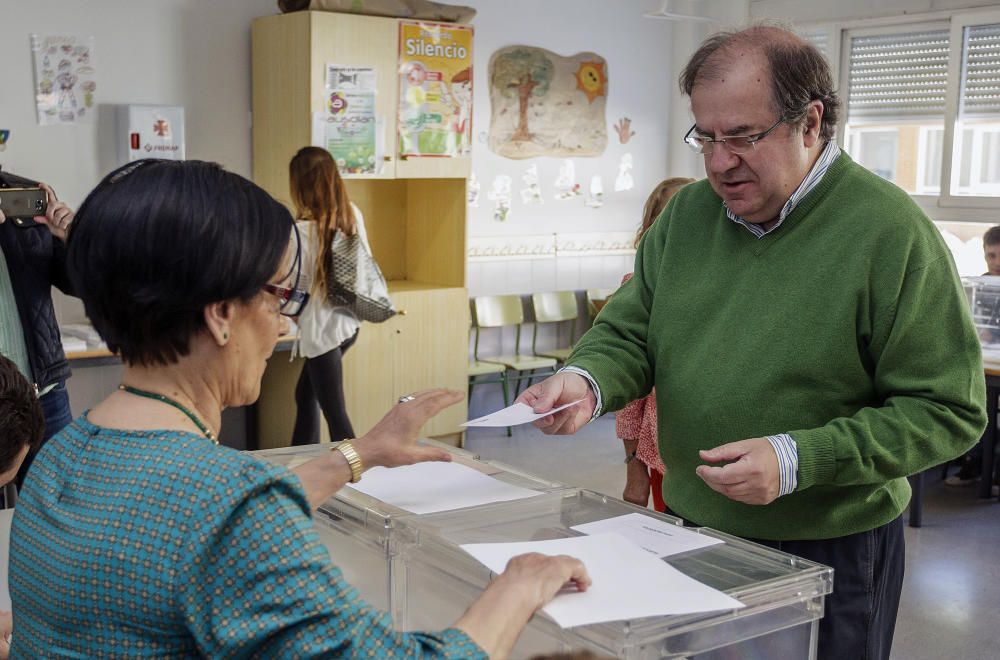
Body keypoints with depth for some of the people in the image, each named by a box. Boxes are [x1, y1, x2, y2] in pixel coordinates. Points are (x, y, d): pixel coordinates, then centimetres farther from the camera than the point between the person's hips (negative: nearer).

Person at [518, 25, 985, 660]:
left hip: (830, 555, -5)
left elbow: (949, 410, -15)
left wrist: (798, 460, -24)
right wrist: (588, 381, -16)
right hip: (694, 534, 5)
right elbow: (630, 332, 7)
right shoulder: (687, 214, 2)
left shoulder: (892, 232, -16)